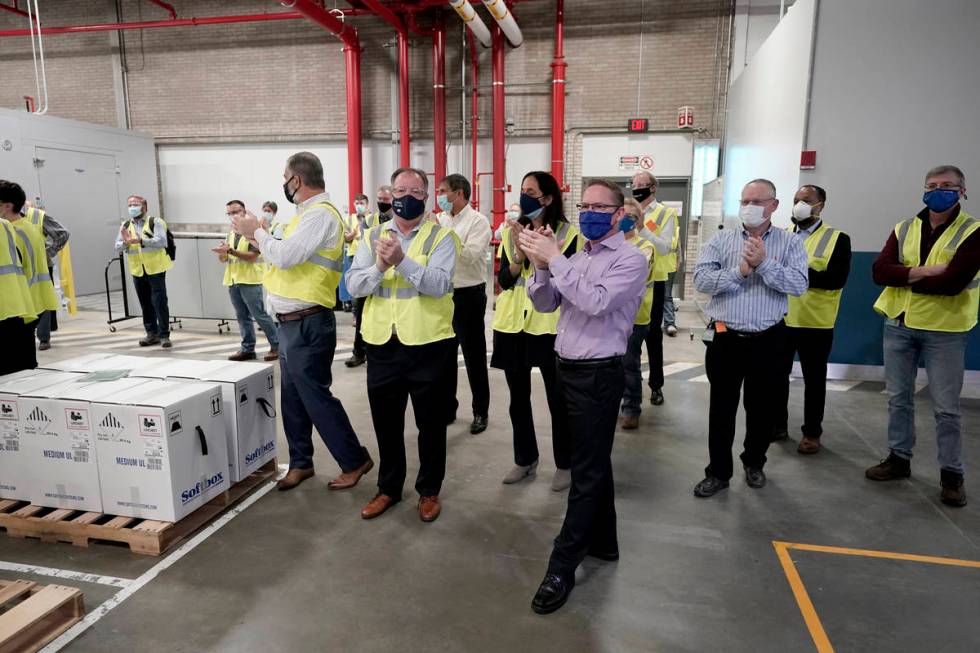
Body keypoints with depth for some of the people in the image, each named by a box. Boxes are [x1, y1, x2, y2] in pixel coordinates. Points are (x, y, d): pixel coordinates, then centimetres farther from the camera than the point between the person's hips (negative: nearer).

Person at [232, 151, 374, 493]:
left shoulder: (320, 214, -16)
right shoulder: (308, 213, 15)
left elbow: (284, 256, -23)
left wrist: (256, 231, -7)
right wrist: (258, 235, 11)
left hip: (307, 325, -10)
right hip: (291, 323, 10)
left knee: (316, 397, -1)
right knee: (293, 398, 16)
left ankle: (355, 460, 13)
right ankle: (301, 462, 30)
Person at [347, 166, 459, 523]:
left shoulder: (441, 236, -4)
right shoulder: (372, 236, 8)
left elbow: (440, 285, -19)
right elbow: (354, 286, -1)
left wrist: (402, 261, -29)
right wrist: (380, 267, -20)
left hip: (428, 344, -3)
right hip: (382, 344, 4)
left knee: (431, 423, 11)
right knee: (386, 422, 16)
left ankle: (429, 490, 30)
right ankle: (388, 487, 36)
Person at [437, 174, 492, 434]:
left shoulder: (478, 221, -9)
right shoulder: (440, 220, 9)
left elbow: (470, 256, -22)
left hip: (468, 296, -6)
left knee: (474, 357, 4)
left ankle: (481, 412, 19)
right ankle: (447, 407, 29)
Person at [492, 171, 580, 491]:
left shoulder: (567, 234, -5)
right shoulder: (511, 231, 5)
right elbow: (503, 281, -1)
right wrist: (520, 254, -17)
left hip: (549, 325, -4)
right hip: (512, 324, 4)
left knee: (558, 398, 5)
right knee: (518, 397, 13)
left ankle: (564, 464, 23)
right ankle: (525, 459, 30)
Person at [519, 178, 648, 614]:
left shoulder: (631, 260, -10)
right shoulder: (576, 259, 12)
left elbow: (596, 303, -26)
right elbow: (544, 305, 6)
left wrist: (554, 259, -24)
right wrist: (541, 266, -11)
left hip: (598, 375, -8)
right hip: (568, 369, 8)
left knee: (587, 469, 0)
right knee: (593, 461, 19)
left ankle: (562, 567, 8)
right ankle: (603, 541, 35)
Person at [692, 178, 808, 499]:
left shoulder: (790, 243, 3)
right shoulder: (721, 240, 4)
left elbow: (799, 284, -11)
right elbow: (701, 279, -8)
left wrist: (764, 264, -19)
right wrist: (738, 272, -18)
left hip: (767, 340, 0)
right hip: (725, 338, 0)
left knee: (761, 407, 14)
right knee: (721, 409, 7)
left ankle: (754, 462, 36)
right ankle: (718, 472, 20)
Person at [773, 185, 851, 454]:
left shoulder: (838, 238, -3)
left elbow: (837, 278, -16)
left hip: (814, 323, -4)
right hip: (780, 319, 4)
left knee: (814, 380, 6)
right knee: (777, 375, 10)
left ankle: (812, 433, 18)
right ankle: (778, 425, 25)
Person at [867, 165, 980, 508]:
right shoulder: (903, 229, 6)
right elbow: (879, 271, -7)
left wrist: (904, 278, -10)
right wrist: (921, 272, -20)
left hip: (944, 330, -4)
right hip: (898, 325, 4)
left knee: (945, 407, 4)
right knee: (898, 398, 13)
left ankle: (951, 473, 18)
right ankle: (899, 458, 26)